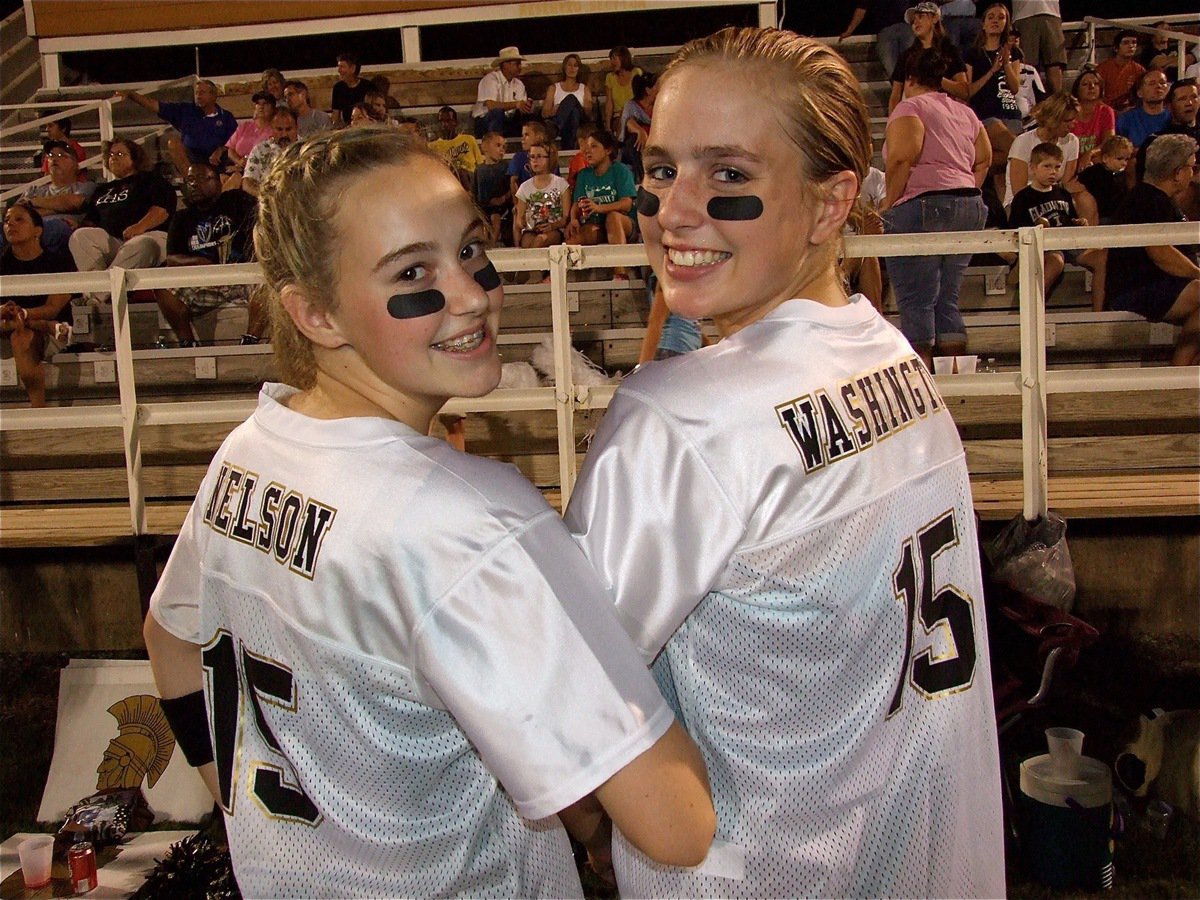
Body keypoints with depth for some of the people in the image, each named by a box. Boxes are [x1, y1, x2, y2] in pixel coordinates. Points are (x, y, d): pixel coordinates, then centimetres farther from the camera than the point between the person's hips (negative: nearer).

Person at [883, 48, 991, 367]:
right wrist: (966, 193, 20)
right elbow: (984, 159, 18)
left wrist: (888, 204, -9)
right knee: (947, 300, 12)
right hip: (970, 207, 8)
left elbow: (902, 159, -16)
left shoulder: (910, 107, -2)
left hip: (922, 206, -8)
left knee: (915, 302, -6)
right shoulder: (965, 112, 21)